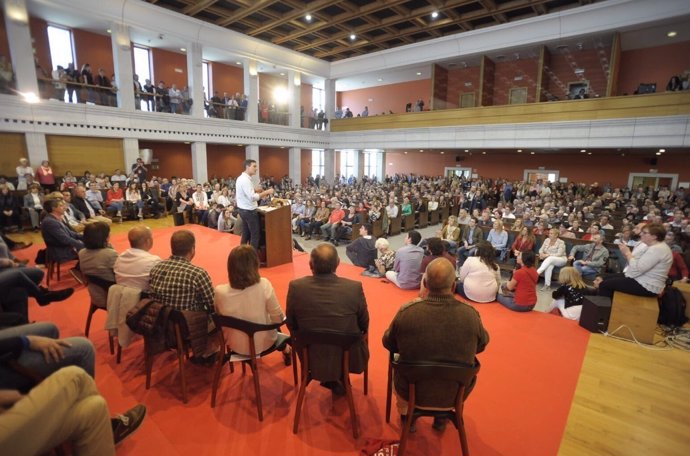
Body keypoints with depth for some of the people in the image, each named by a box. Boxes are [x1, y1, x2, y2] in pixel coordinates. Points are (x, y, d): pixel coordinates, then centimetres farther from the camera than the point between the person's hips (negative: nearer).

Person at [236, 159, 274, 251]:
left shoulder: (241, 178, 11)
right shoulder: (245, 180, -21)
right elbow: (252, 197, -29)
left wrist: (255, 190, 7)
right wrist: (266, 192, -23)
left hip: (243, 210, 10)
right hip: (249, 211, -10)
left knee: (246, 234, 17)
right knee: (255, 235, -2)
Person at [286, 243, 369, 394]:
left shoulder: (296, 287, -20)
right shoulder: (354, 288, -23)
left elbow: (291, 325, -4)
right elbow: (364, 326, -6)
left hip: (311, 358, 1)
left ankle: (330, 380, 39)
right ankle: (338, 379, 43)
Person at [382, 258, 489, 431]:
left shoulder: (406, 312, -25)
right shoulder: (471, 315, -22)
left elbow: (389, 344, -6)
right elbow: (481, 346, 0)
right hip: (456, 393, 2)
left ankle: (406, 417, 45)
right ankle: (441, 418, 46)